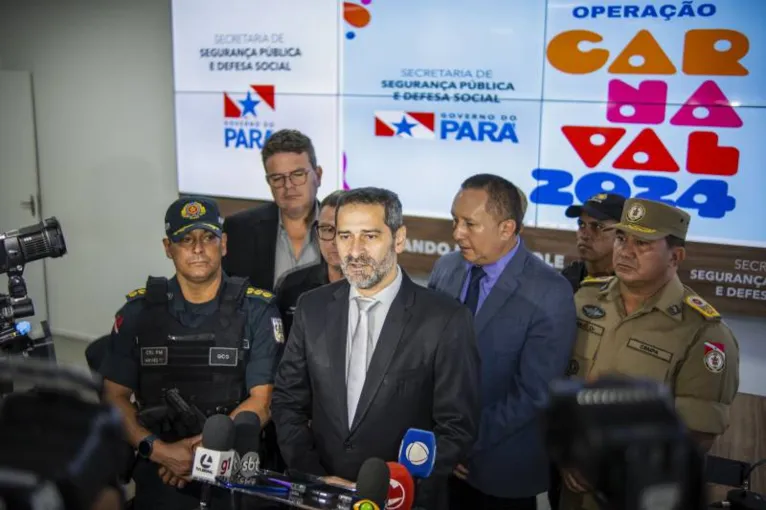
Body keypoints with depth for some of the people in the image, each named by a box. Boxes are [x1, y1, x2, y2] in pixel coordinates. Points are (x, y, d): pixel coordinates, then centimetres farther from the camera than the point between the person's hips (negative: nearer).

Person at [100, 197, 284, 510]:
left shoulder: (257, 311, -6)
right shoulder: (138, 311, 0)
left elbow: (262, 400, -9)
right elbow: (114, 396, -1)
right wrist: (157, 449, -14)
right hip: (160, 475, 1)